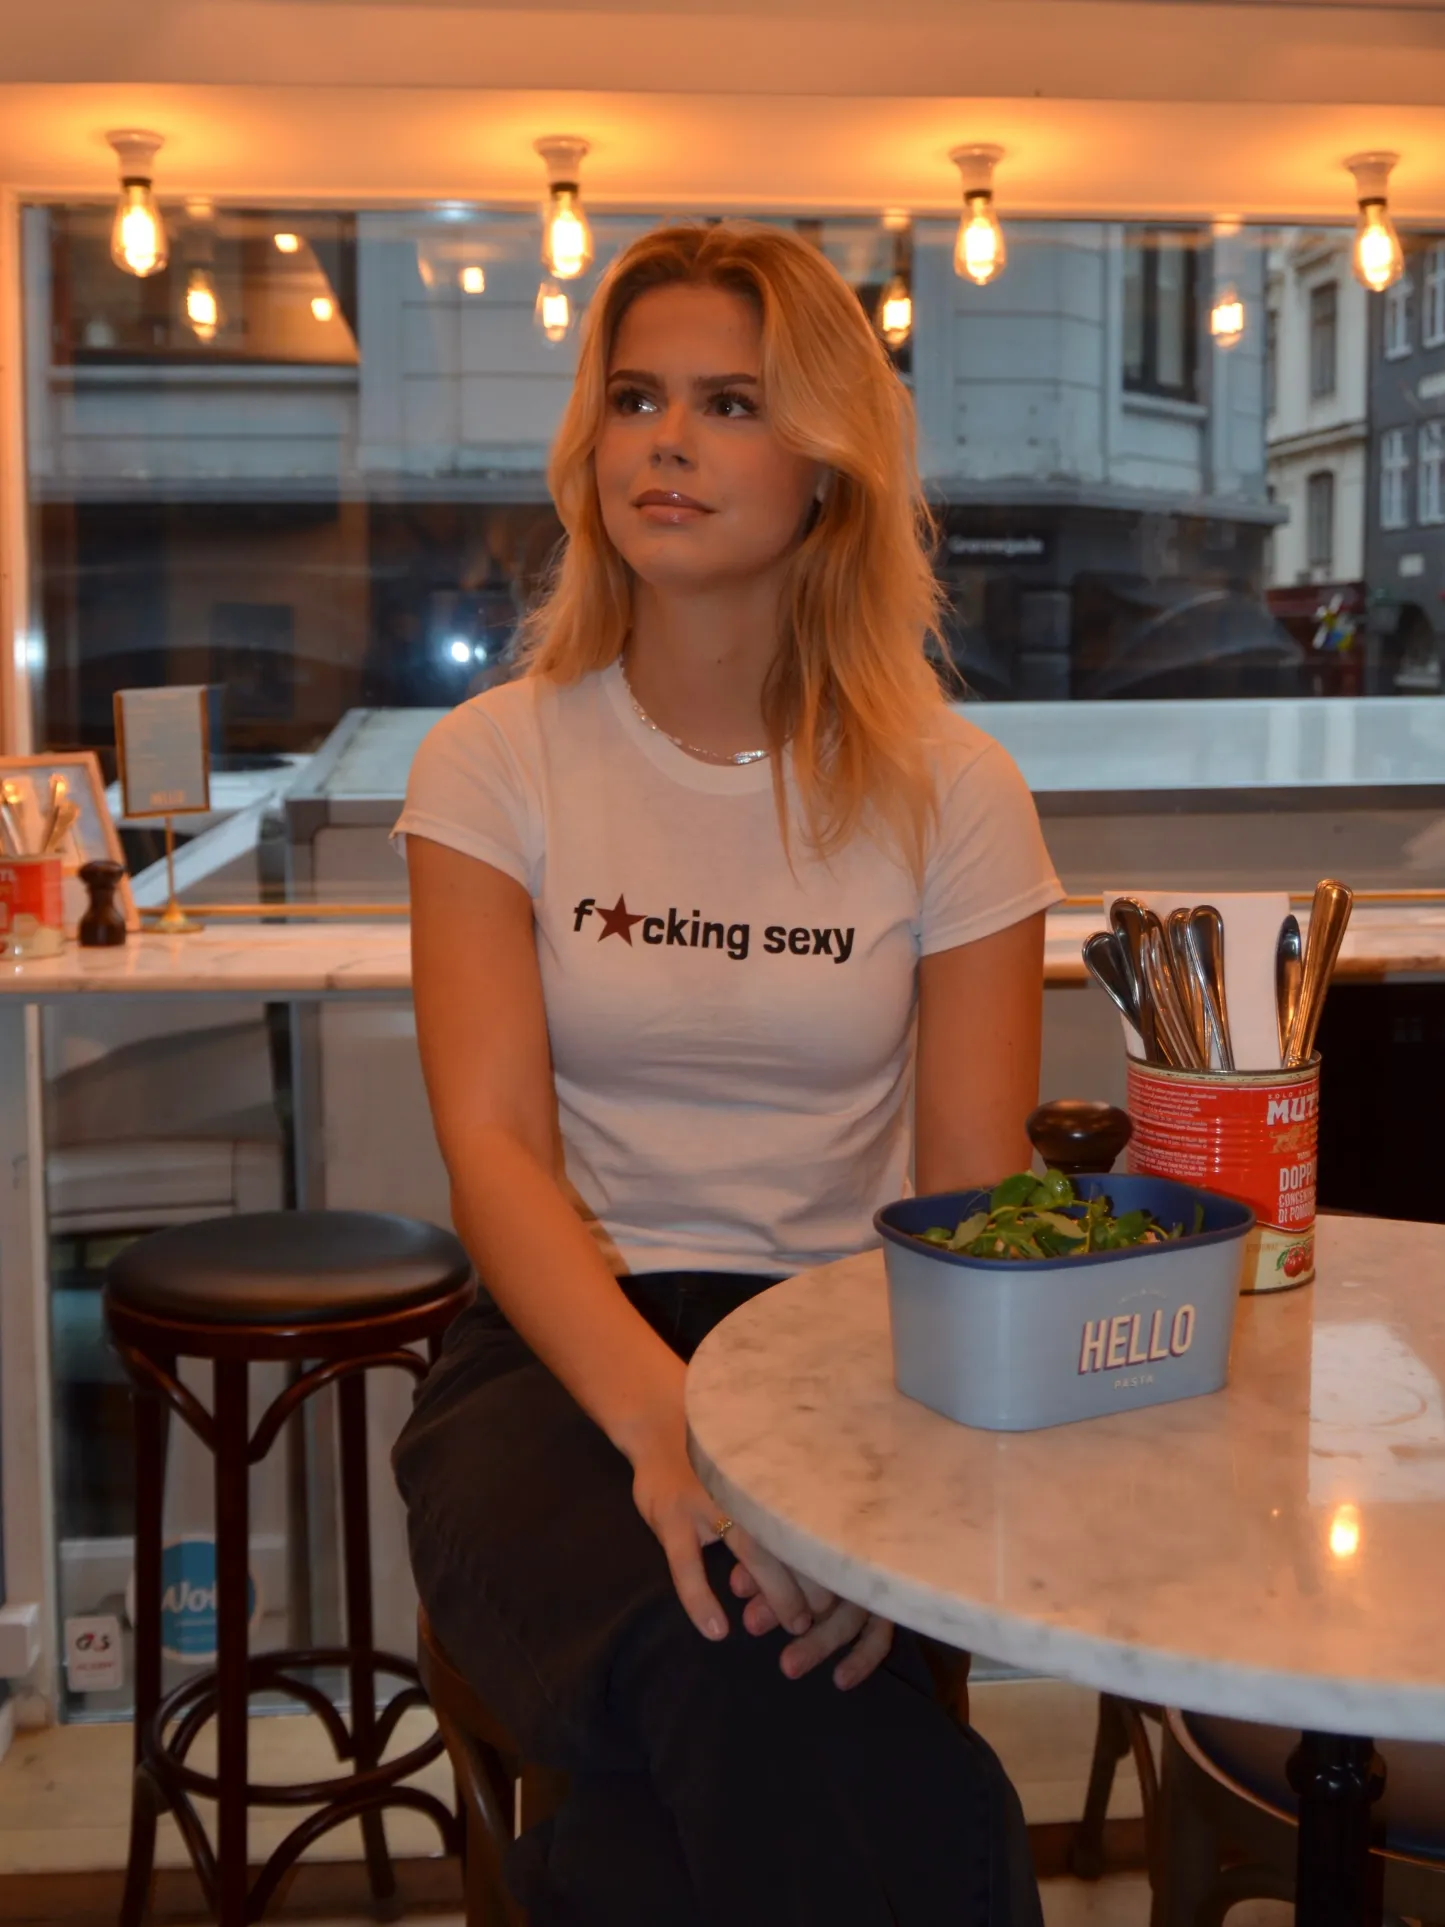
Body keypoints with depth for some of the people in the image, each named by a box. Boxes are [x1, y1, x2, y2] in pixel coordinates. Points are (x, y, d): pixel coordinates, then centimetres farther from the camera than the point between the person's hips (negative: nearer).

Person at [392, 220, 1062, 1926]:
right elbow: (493, 1144, -9)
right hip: (562, 1356, -1)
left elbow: (970, 1209, -2)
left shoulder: (952, 793, 3)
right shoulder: (497, 764, 3)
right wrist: (667, 1421, -28)